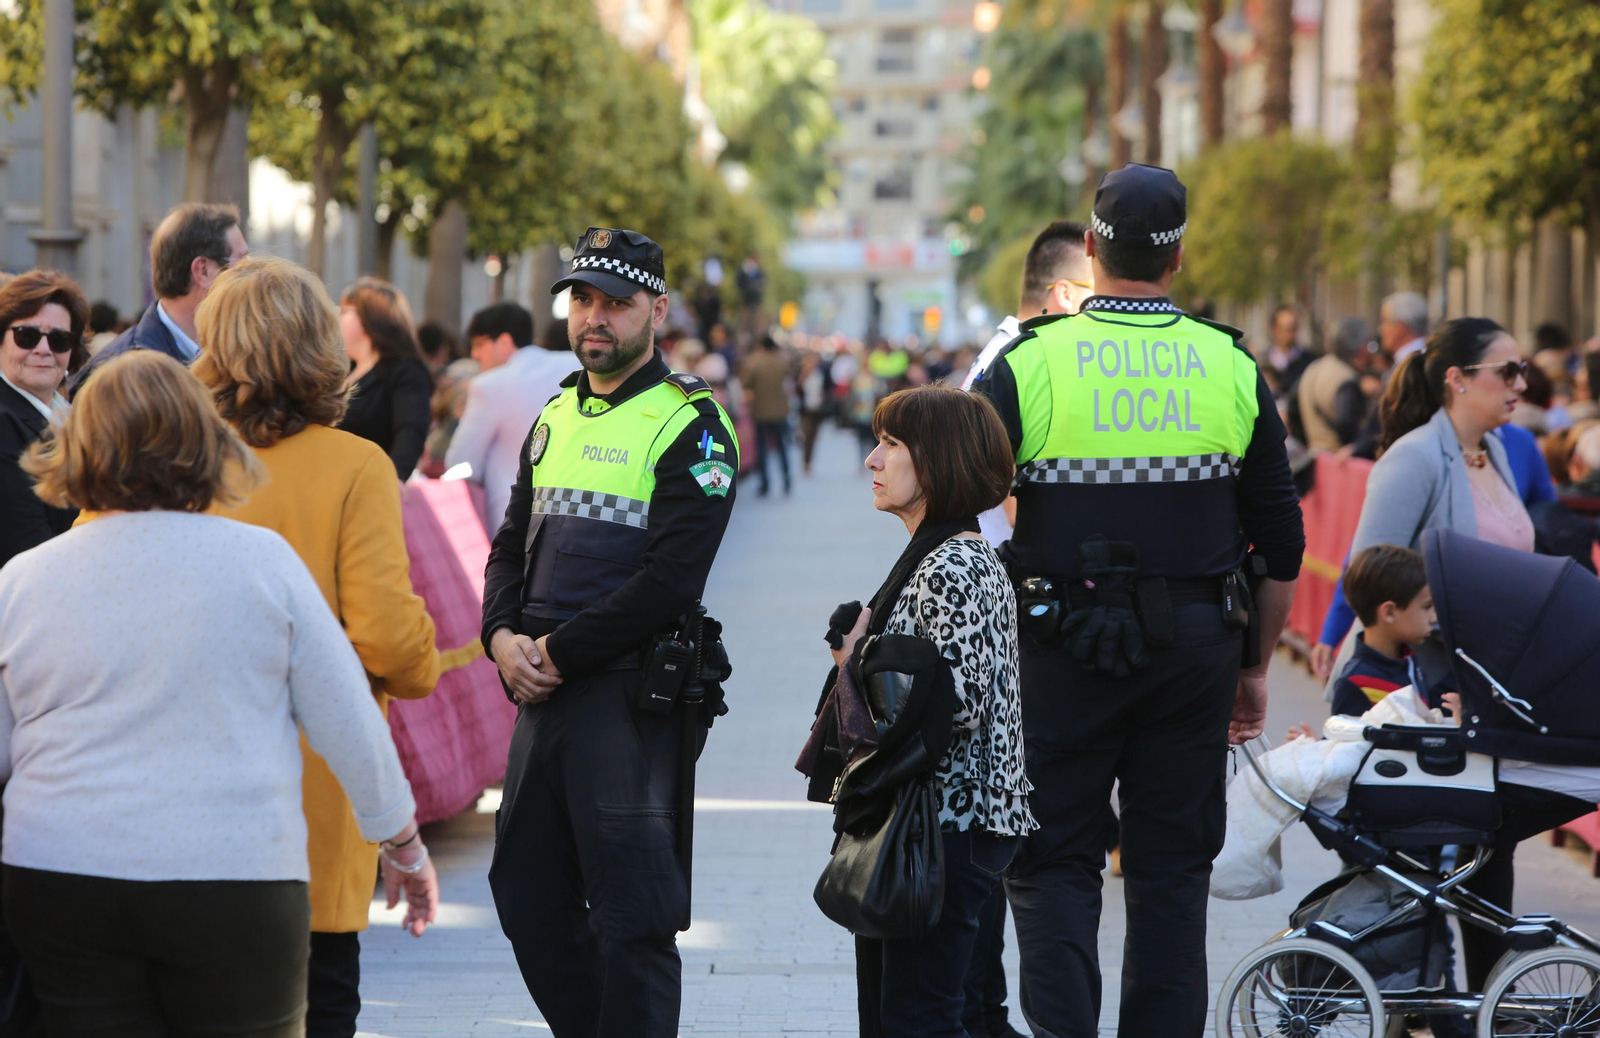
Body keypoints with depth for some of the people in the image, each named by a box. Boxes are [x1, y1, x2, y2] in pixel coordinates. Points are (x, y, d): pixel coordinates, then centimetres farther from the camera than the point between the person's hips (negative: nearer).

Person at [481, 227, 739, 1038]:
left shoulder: (690, 425, -8)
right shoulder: (555, 416, 16)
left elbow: (670, 580, -15)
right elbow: (512, 546, 19)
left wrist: (559, 653, -14)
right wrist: (503, 638, -1)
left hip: (630, 692, -8)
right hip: (541, 695, 8)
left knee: (630, 917, -6)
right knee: (527, 897, 12)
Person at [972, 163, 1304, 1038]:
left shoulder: (1028, 364, -6)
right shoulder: (1232, 368, 1)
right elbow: (1281, 546, 6)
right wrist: (1256, 666, 17)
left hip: (1065, 645, -2)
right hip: (1195, 646, 2)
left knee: (1053, 861, 6)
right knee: (1173, 867, 10)